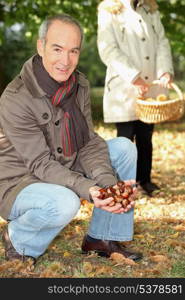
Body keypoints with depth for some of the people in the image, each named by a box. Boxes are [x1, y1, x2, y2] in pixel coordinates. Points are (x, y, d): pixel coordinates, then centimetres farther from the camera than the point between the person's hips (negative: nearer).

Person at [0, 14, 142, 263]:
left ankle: (102, 239, 3)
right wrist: (89, 190, -37)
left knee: (124, 148, -4)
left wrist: (110, 184, -21)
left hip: (67, 170, 8)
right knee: (64, 202, -38)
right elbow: (41, 164, -25)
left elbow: (89, 143, -3)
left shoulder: (80, 85, -2)